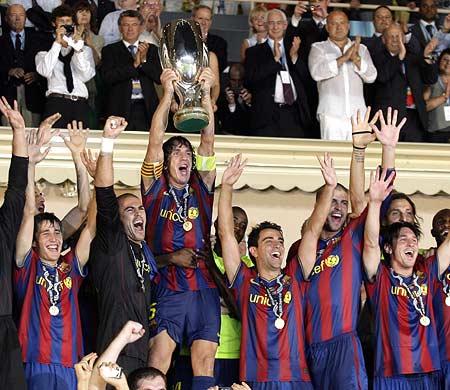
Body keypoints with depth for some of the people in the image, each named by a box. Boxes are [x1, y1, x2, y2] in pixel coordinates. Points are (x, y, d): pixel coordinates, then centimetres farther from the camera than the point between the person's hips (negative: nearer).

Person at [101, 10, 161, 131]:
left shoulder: (151, 49, 15)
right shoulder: (110, 50, 9)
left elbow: (160, 78, 6)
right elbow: (108, 77, -6)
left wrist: (144, 60, -8)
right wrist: (134, 64, -12)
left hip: (146, 108, 2)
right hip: (121, 109, -1)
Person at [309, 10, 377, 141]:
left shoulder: (361, 49, 19)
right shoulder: (318, 48, 11)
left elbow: (371, 76, 6)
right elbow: (317, 73, -8)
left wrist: (356, 59, -11)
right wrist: (343, 58, -15)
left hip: (357, 114, 2)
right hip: (331, 114, -2)